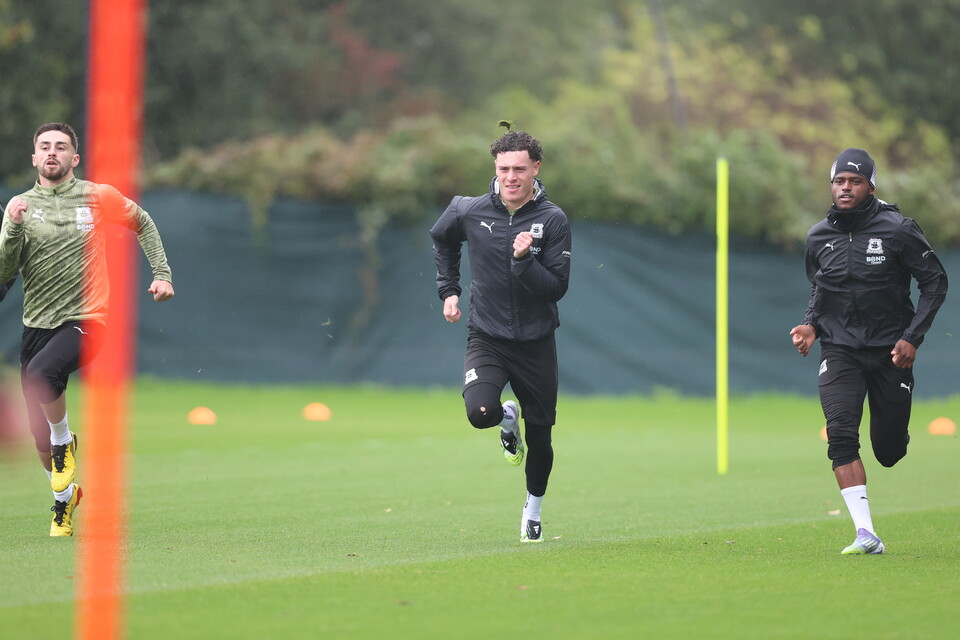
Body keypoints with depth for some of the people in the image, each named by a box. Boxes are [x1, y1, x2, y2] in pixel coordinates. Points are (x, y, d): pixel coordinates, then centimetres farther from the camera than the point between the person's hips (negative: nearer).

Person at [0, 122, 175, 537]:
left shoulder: (97, 197, 2)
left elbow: (143, 224, 20)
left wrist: (161, 273, 12)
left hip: (85, 320, -3)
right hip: (37, 326, 3)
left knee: (41, 372, -35)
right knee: (40, 438, 4)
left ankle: (65, 440, -9)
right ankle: (63, 501, 30)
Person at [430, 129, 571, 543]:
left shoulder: (553, 221, -10)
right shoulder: (469, 212, -5)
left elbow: (557, 288, -13)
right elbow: (441, 239, 19)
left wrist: (525, 260, -28)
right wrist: (448, 289, 16)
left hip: (536, 342, 0)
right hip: (486, 337, 0)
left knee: (539, 435, 6)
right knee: (480, 411, -25)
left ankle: (533, 509, 33)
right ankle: (507, 419, 14)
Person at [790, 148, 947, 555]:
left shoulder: (897, 230, -9)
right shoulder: (819, 237, 2)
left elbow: (935, 282, -2)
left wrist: (912, 337, -10)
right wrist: (811, 324, 1)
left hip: (889, 352, -2)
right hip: (839, 350, 2)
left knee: (889, 451, 5)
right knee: (841, 434, -20)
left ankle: (895, 434, 46)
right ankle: (866, 534, -21)